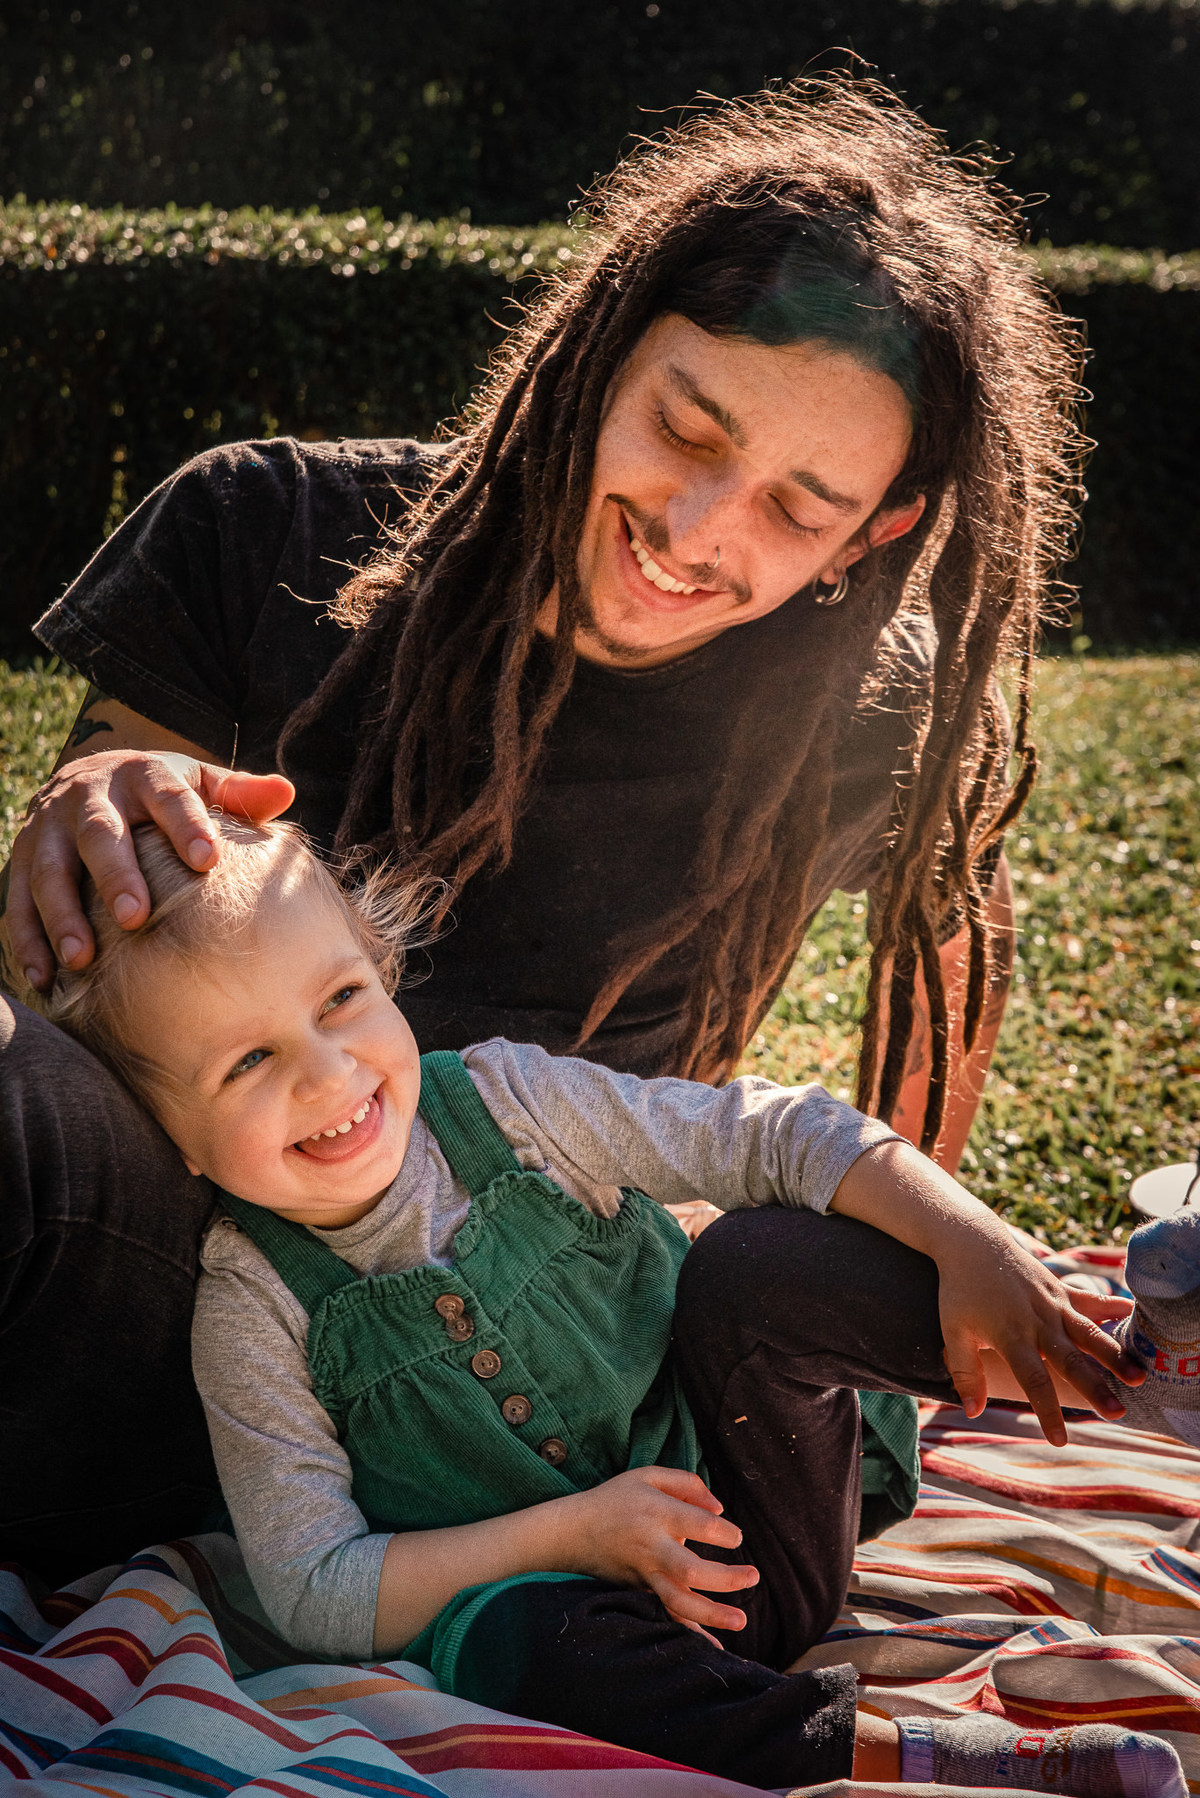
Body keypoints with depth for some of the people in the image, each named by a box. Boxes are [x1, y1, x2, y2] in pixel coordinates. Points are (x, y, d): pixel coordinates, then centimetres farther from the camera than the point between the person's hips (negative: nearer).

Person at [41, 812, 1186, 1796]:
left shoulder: (500, 1100, -8)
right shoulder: (256, 1314, -11)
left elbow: (773, 1132, -9)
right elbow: (312, 1591, -12)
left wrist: (973, 1246, -24)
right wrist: (571, 1533, -21)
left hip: (759, 1541, 2)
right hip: (568, 1603, -2)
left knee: (755, 1261, -23)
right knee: (523, 1638, -38)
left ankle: (1123, 1345, -16)